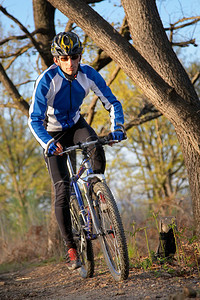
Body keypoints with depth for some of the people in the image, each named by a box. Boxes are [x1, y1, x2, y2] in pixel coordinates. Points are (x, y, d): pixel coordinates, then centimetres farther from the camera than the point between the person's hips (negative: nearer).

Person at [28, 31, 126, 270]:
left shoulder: (89, 75, -18)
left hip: (76, 125, 3)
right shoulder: (47, 80, -28)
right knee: (62, 190, -11)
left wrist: (117, 127, -32)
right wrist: (48, 143, -46)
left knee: (96, 148, -34)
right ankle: (71, 249, -3)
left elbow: (112, 103, -13)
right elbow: (34, 119, -29)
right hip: (53, 133, -2)